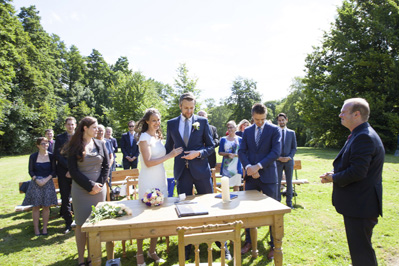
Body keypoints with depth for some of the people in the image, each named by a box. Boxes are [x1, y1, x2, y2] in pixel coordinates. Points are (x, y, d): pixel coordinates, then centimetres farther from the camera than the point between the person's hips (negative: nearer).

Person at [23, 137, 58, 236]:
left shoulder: (51, 156, 1)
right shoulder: (33, 156, 2)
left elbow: (53, 171, 1)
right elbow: (31, 171, 2)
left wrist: (46, 179, -12)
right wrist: (37, 180, -13)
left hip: (48, 182, 0)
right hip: (36, 183, 0)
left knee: (46, 206, 2)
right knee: (36, 206, 1)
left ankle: (45, 228, 11)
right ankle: (36, 228, 10)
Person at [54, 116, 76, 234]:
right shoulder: (60, 138, 4)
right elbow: (57, 155, -3)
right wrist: (69, 167, -12)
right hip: (63, 171, 0)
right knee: (65, 198, 5)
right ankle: (68, 223, 14)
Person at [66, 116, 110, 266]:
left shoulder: (100, 144, 6)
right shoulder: (75, 147, -1)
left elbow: (106, 166, 6)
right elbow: (73, 170, -4)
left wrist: (100, 184, -5)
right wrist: (90, 186, -10)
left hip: (99, 189, 2)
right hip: (81, 190, -2)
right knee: (81, 224, 5)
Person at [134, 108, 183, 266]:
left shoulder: (158, 136, 12)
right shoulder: (144, 137, -10)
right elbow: (148, 162, -18)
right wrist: (169, 156, -18)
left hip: (161, 179, 7)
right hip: (148, 180, -7)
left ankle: (152, 251, 27)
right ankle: (139, 253, 20)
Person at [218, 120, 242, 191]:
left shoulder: (240, 139, 4)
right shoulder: (223, 139, 5)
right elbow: (220, 152, 4)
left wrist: (235, 155, -14)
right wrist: (228, 154, -13)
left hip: (236, 166, 0)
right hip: (226, 166, 0)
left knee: (236, 186, 6)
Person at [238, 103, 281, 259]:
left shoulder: (274, 130, -2)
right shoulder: (247, 131, 9)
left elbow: (276, 152, -11)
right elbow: (241, 151, 5)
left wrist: (259, 166, -17)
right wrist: (248, 167, -12)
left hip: (268, 176, -3)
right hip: (251, 176, 3)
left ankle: (274, 245, 22)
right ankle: (248, 242, 26)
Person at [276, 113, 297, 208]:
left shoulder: (292, 133, 10)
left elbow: (294, 148, 7)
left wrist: (289, 157, -8)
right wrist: (278, 157, -11)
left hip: (289, 161, 2)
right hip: (278, 161, -2)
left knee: (289, 182, 7)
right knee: (277, 182, 2)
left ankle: (289, 202, 17)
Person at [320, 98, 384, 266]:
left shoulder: (364, 137, -22)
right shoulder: (361, 135, 12)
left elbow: (357, 172, -29)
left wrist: (334, 178, -13)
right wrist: (335, 175, 4)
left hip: (360, 206, -11)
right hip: (358, 204, 11)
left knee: (361, 251, 3)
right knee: (359, 247, 25)